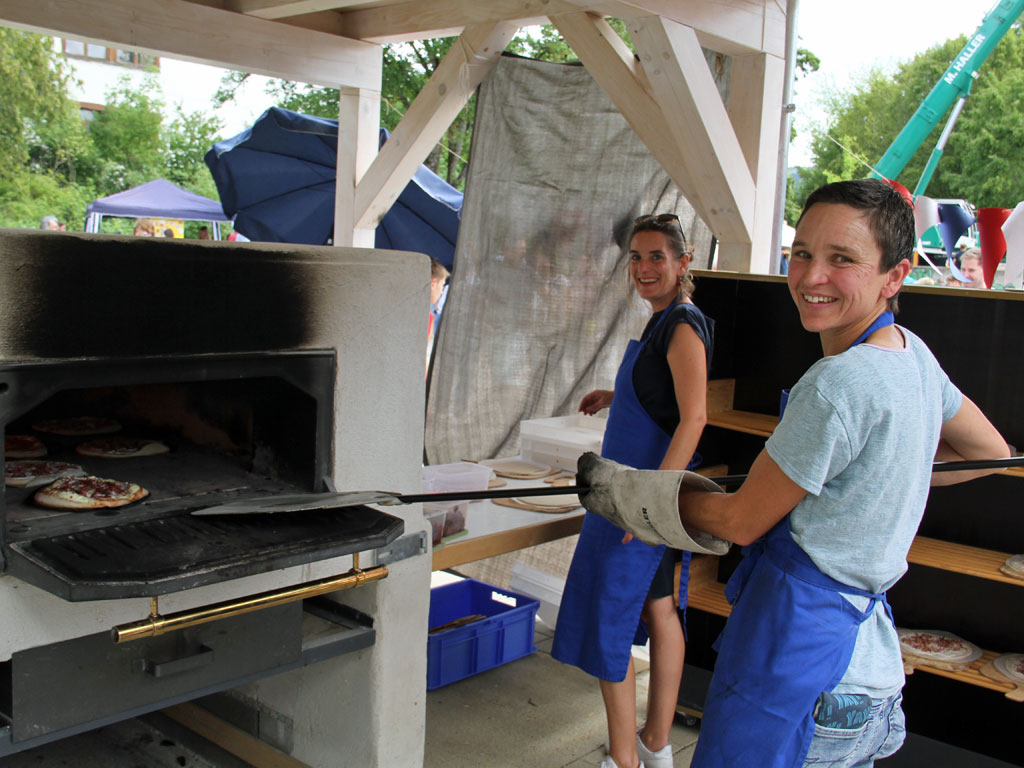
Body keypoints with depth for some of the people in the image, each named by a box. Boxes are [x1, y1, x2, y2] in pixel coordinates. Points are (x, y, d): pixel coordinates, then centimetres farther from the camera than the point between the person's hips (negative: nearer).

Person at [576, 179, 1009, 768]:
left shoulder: (840, 383, -24)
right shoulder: (915, 355, 4)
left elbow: (741, 520, -14)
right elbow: (993, 453, 22)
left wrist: (622, 488, 0)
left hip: (799, 663, -9)